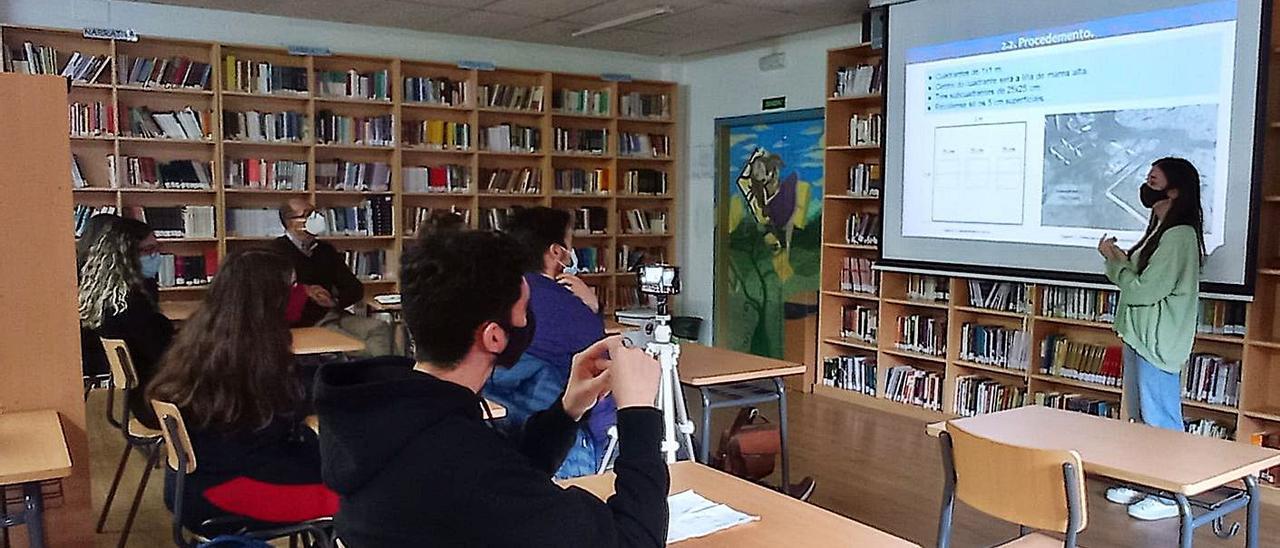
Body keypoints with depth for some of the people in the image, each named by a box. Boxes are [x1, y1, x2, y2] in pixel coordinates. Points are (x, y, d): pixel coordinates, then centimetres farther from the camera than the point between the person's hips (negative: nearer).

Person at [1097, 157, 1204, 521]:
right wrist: (1119, 259, 0)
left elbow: (1143, 290, -21)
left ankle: (1167, 496, 8)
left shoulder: (1178, 236, -18)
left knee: (1160, 420, -2)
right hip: (1139, 336, 10)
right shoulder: (1159, 230, 14)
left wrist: (1114, 258, -9)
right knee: (1141, 416, 17)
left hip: (1158, 341, -10)